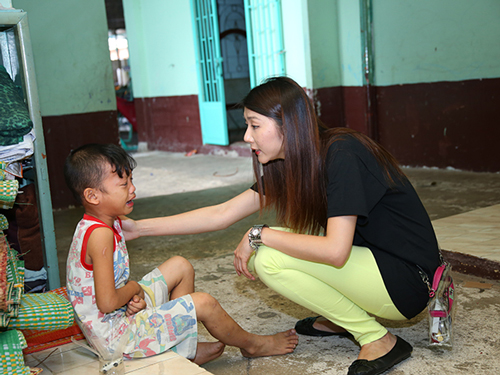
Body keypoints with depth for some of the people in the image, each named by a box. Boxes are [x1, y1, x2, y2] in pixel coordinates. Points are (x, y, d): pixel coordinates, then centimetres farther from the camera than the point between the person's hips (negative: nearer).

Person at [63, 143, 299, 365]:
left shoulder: (108, 223, 3)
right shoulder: (100, 235, -28)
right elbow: (107, 302, -32)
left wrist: (136, 298, -9)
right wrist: (134, 288, -12)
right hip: (114, 336, -10)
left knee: (180, 266, 15)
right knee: (204, 304, -11)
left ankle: (186, 350, 17)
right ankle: (252, 344, 18)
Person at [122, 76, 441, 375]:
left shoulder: (342, 154, -22)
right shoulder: (288, 167, 3)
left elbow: (335, 251, -29)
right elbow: (222, 214, 4)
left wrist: (258, 236, -18)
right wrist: (139, 227, 1)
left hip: (408, 281, -8)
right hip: (369, 256, 8)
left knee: (269, 259, -18)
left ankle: (378, 339, -8)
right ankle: (340, 320, 11)